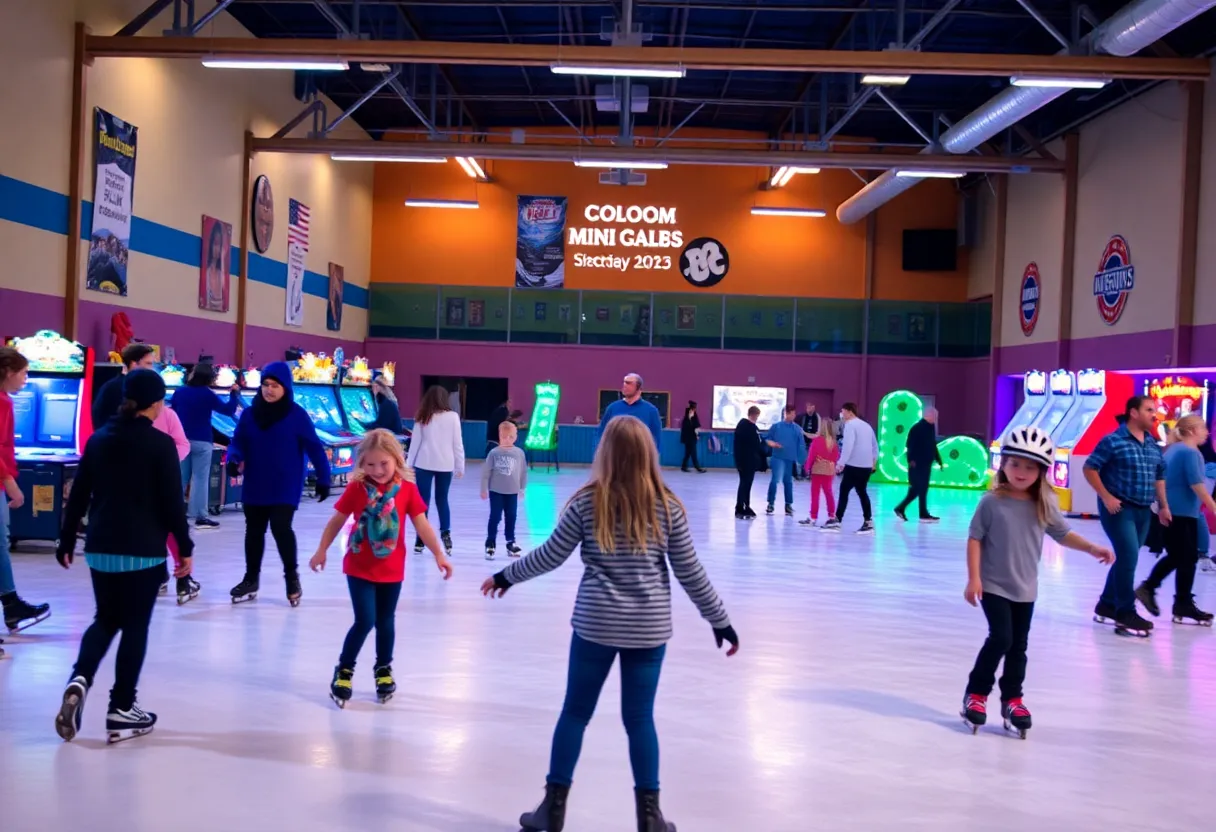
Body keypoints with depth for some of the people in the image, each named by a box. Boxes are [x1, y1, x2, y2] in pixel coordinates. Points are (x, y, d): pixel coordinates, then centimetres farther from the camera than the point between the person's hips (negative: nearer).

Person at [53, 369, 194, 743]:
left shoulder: (98, 439, 6)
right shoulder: (161, 444, -10)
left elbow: (78, 496, 9)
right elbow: (172, 502, -10)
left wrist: (66, 541, 17)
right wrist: (185, 548, -1)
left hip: (100, 548, 5)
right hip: (145, 551, -5)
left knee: (106, 619, 19)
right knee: (135, 626, 4)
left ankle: (80, 679, -5)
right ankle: (121, 711, 8)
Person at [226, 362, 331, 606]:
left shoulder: (297, 415, -8)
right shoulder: (249, 414, 1)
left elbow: (314, 447, -6)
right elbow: (238, 442, 5)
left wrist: (323, 478, -7)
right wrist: (234, 460, -17)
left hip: (285, 487, -4)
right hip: (254, 486, 4)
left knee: (281, 528, -13)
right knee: (254, 531, 13)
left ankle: (291, 575, 9)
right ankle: (251, 579, 28)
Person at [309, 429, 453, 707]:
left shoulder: (407, 489, -7)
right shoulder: (357, 488, -9)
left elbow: (421, 524, -6)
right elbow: (337, 520, 1)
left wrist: (438, 554, -11)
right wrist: (321, 551, 2)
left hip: (391, 570, 2)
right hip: (359, 568, -2)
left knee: (385, 622, 13)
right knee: (365, 620, -7)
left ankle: (383, 670, 33)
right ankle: (344, 670, 13)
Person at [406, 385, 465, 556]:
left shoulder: (423, 417, 2)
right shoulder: (452, 416, 0)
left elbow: (415, 443, 3)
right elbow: (458, 444, 1)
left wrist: (408, 465, 10)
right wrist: (460, 466, 8)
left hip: (424, 464, 0)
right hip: (445, 464, 0)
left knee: (423, 500, 4)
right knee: (442, 499, 13)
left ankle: (420, 539, 2)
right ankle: (445, 533, -5)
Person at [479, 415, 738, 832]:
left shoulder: (587, 501, -6)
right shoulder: (667, 506, -4)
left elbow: (549, 556, 0)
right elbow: (690, 572, 0)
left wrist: (505, 576, 16)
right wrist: (720, 621, 11)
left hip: (595, 624, -1)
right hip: (649, 628, 1)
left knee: (575, 713, 12)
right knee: (640, 719, 11)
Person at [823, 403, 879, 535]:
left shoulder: (850, 425, -7)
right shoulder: (866, 425, 19)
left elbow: (848, 445, -19)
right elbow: (875, 445, 23)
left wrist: (841, 463, -20)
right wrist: (874, 461, 32)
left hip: (854, 465, -8)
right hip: (867, 465, 8)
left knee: (844, 491, -4)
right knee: (862, 492, 15)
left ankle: (836, 521, -8)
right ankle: (868, 522, 11)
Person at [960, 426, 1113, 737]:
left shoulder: (1044, 506, -2)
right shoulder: (992, 502, -13)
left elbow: (1063, 534, 9)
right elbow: (975, 539, -10)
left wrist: (1092, 548, -5)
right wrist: (973, 578, -14)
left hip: (1025, 589, 4)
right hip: (994, 586, -4)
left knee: (1018, 645, 10)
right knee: (1001, 638, -12)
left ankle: (1012, 699, 24)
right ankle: (976, 693, 4)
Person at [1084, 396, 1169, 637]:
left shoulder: (1153, 445, 11)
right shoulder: (1113, 440, -11)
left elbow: (1159, 476, 19)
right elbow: (1089, 468, -11)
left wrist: (1163, 506, 14)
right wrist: (1106, 497, -16)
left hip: (1143, 511, 7)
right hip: (1119, 508, -7)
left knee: (1126, 558, 13)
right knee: (1129, 557, -12)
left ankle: (1106, 606, 27)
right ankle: (1126, 613, -3)